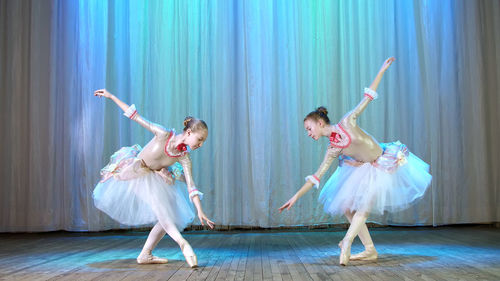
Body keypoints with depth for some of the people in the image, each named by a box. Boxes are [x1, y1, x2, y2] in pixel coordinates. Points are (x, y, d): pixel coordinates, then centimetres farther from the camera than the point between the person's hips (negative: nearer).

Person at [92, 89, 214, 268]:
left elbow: (191, 185, -15)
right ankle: (182, 243, -41)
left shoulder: (184, 158, -14)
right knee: (156, 199, -32)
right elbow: (136, 117, -19)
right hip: (137, 172, -6)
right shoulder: (164, 134, -25)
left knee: (172, 216, -3)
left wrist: (200, 212, -24)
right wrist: (111, 96, -16)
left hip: (157, 178, 6)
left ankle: (145, 255, 7)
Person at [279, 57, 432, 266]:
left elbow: (368, 97, -8)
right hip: (367, 169, 6)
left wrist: (382, 71, -7)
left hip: (385, 164, -6)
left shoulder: (346, 122, -16)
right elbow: (316, 176, -1)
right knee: (347, 207, 1)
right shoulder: (332, 150, -4)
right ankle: (370, 250, 8)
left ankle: (346, 242, -11)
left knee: (363, 207, -12)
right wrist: (296, 197, -5)